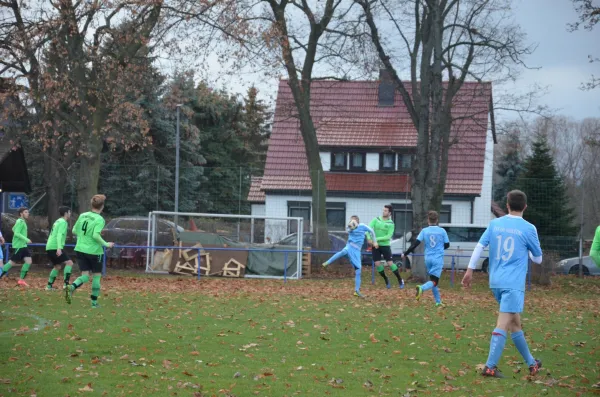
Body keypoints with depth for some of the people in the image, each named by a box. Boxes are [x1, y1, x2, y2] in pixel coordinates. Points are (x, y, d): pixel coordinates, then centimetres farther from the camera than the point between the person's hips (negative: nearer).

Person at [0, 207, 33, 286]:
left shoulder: (22, 221, 15)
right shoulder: (20, 222, -14)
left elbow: (14, 229, 27)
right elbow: (16, 233, -21)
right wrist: (26, 239, -25)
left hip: (23, 246, 9)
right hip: (18, 246, -9)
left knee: (28, 261, 0)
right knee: (12, 262, -5)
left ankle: (21, 280, 3)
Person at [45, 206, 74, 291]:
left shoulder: (58, 221, 21)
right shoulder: (63, 222, -8)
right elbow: (59, 235, -21)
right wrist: (59, 248, -30)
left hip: (49, 247, 10)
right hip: (55, 247, -10)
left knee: (57, 266, 21)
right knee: (69, 262, -14)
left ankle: (49, 286, 19)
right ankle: (66, 284, -23)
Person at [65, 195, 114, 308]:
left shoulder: (82, 215, 4)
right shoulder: (99, 219, -13)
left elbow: (74, 231, 10)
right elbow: (96, 235, -23)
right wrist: (106, 244, -11)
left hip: (80, 249, 5)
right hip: (94, 251, -5)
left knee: (85, 275, 7)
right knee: (96, 276, 11)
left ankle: (72, 287, -22)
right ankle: (94, 302, 13)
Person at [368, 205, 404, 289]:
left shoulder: (391, 224, -6)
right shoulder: (376, 220, 1)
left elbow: (389, 236, -15)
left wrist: (377, 239, -24)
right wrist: (369, 238, -25)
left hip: (385, 245, -3)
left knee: (390, 263, -6)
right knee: (377, 264, -3)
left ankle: (400, 280, 9)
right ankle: (386, 281, 16)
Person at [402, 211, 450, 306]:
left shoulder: (424, 231, 1)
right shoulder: (442, 231, -1)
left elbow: (415, 243, -4)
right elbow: (447, 245, 8)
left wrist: (405, 254, 3)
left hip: (428, 258, 3)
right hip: (438, 259, -3)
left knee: (433, 280, 18)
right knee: (434, 281, -7)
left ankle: (438, 302, 19)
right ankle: (422, 288, -38)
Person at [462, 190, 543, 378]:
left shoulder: (495, 224, 6)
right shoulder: (528, 228, -4)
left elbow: (480, 246, 1)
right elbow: (538, 259, 6)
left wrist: (470, 270, 4)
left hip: (496, 282, 6)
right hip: (513, 283, -6)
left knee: (515, 322, 16)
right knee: (503, 324, -9)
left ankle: (531, 363, 27)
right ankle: (490, 366, -17)